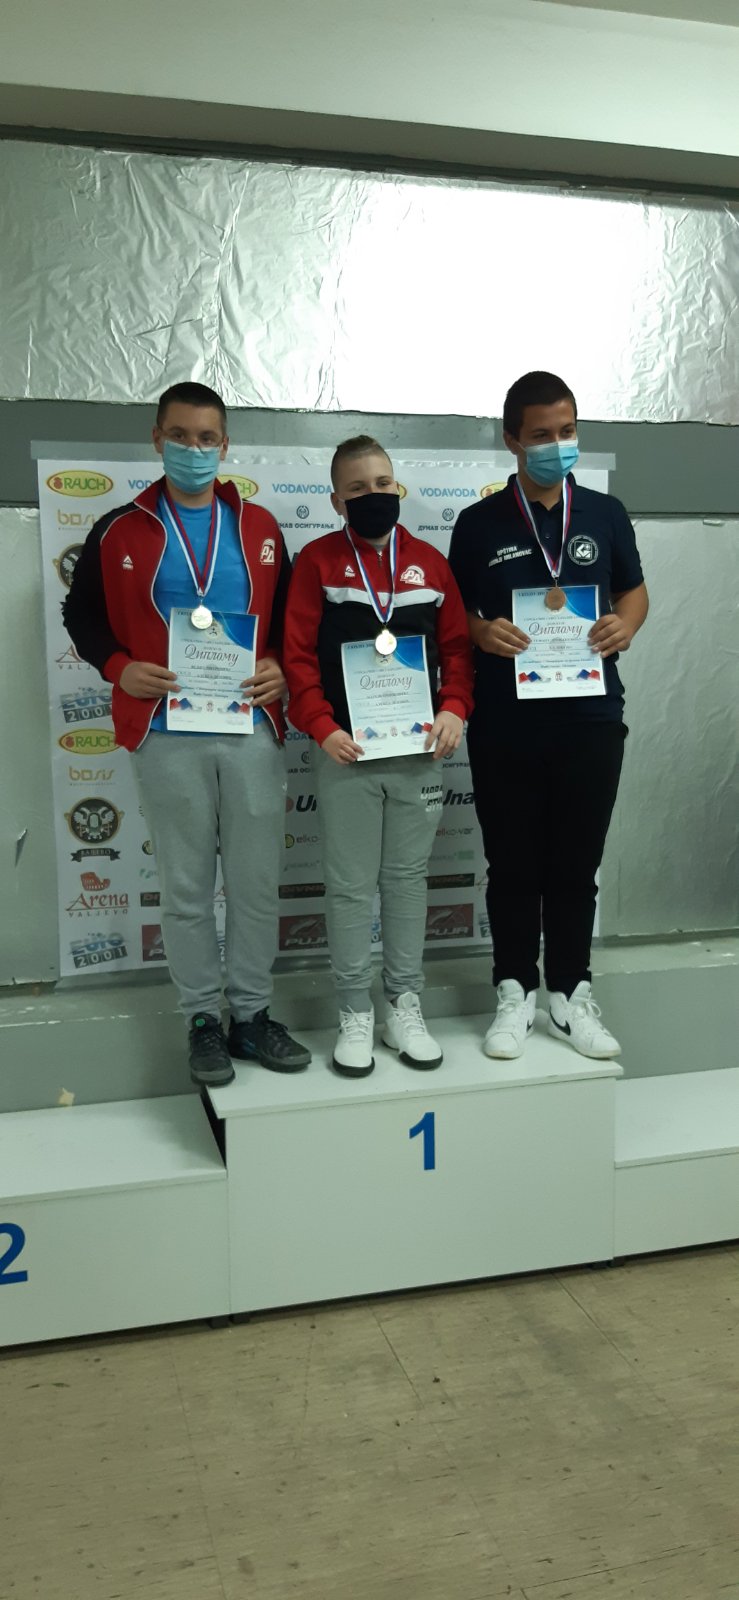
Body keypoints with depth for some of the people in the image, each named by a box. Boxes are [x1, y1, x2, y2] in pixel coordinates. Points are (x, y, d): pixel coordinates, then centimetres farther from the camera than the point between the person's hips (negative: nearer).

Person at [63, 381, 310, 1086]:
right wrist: (119, 667, -7)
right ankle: (202, 1021, 19)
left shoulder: (259, 528, 10)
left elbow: (292, 615, 16)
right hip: (166, 735, -1)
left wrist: (282, 667, -3)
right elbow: (82, 614, 11)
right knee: (185, 887, 6)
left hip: (252, 730, 2)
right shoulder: (119, 532, 5)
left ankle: (251, 1014, 20)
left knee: (257, 882, 6)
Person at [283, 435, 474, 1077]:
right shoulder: (317, 561, 1)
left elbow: (457, 645, 9)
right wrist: (321, 726, -14)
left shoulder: (430, 562, 9)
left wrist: (454, 708, -6)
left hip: (417, 749, 3)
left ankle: (405, 1007, 21)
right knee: (351, 885, 4)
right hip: (346, 751, -2)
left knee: (408, 878, 10)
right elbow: (298, 654, -4)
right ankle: (355, 1014, 15)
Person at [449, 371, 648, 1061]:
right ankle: (515, 993, 22)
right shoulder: (479, 523, 1)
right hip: (505, 725, -1)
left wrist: (625, 624, -5)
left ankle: (570, 995, 22)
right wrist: (481, 631, -16)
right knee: (513, 864, 8)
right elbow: (451, 613, 6)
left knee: (576, 864, 9)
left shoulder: (605, 514, 7)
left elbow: (634, 589, 17)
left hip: (590, 718, 2)